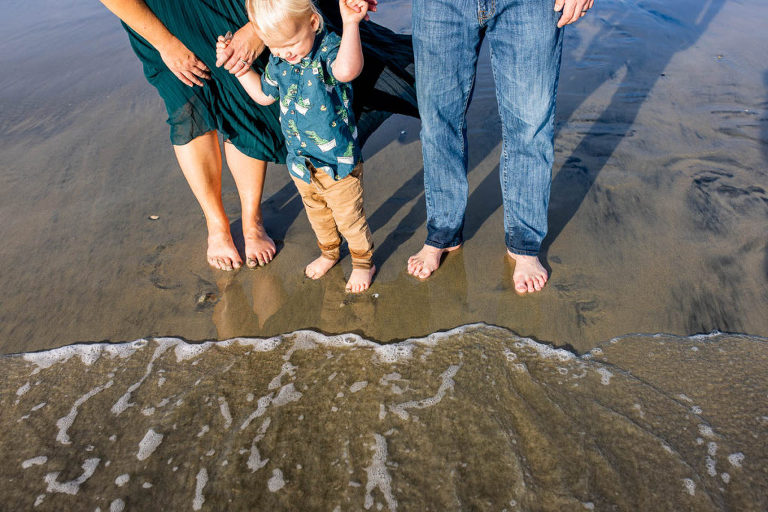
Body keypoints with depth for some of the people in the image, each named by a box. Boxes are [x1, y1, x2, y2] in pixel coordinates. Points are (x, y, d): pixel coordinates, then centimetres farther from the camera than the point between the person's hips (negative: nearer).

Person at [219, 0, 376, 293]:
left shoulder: (330, 49, -22)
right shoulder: (278, 61, -3)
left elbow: (347, 70, -47)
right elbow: (264, 95, 15)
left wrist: (351, 24, -56)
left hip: (338, 162, -6)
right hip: (300, 162, 7)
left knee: (350, 219, 11)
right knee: (317, 215, 26)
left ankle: (363, 262, 37)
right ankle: (328, 252, 53)